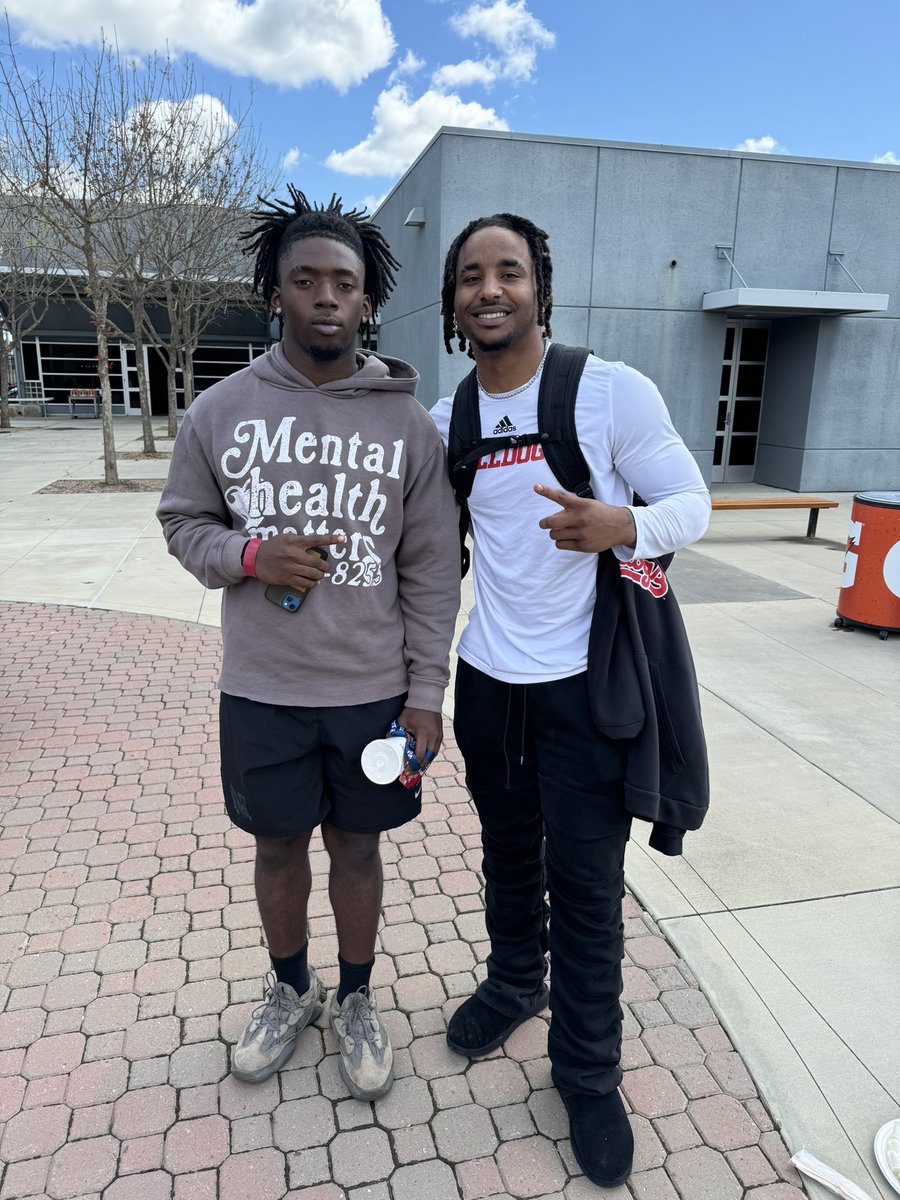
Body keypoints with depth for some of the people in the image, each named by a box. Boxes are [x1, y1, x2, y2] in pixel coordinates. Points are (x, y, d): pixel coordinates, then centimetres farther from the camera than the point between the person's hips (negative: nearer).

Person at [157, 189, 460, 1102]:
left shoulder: (407, 422, -4)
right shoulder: (219, 411, -2)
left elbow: (433, 571, -3)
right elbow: (183, 524, 7)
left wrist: (426, 693, -5)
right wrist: (250, 555, -15)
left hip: (374, 692, -1)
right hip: (261, 691, 1)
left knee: (356, 848, 15)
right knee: (278, 848, 17)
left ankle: (356, 1000, 40)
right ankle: (290, 990, 45)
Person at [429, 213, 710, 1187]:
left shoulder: (613, 391, -11)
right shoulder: (444, 420, 3)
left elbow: (693, 503, -7)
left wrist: (624, 525, -29)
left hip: (582, 683, -4)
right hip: (487, 678, 4)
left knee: (585, 884, 6)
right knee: (508, 851, 22)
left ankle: (588, 1075, 29)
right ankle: (514, 983, 48)